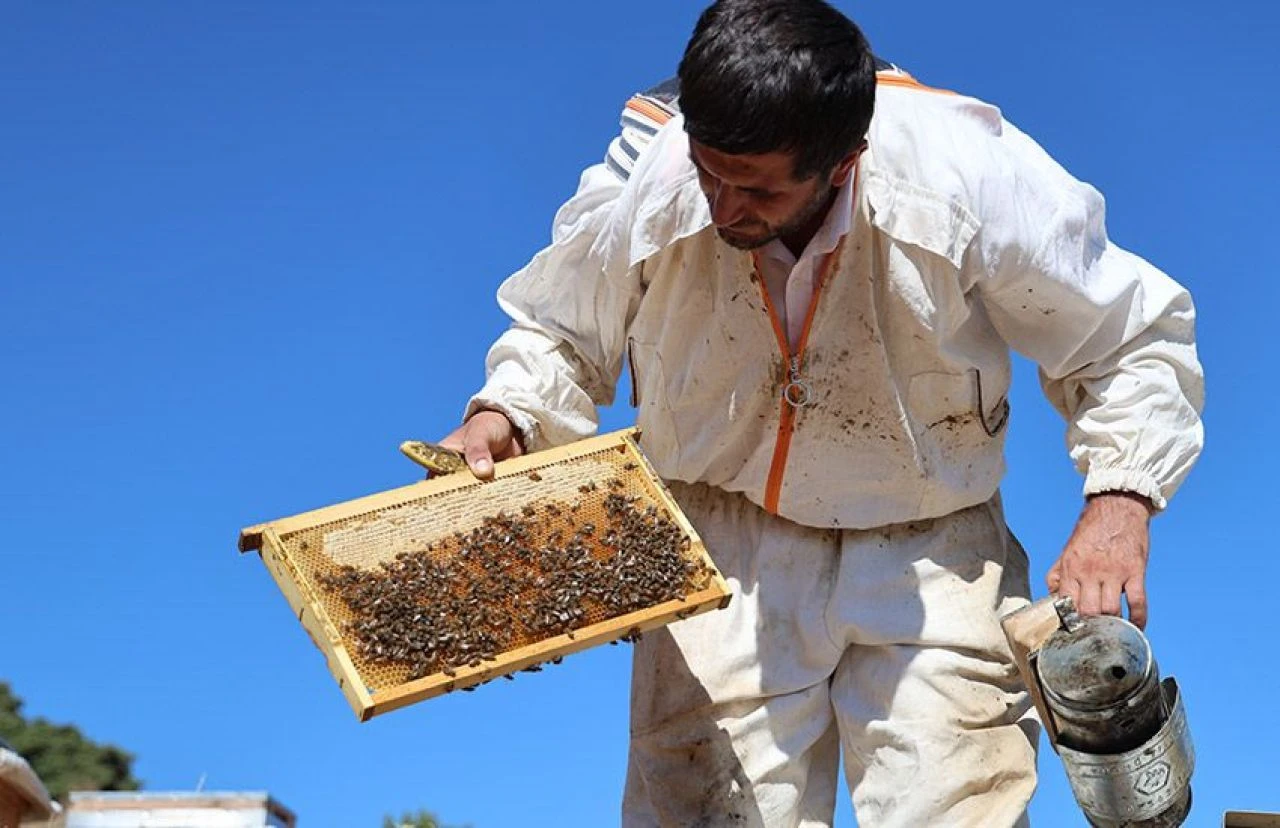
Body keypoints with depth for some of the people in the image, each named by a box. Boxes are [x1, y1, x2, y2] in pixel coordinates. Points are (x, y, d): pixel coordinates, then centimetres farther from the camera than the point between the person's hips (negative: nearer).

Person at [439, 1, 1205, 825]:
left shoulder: (972, 180, -22)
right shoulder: (643, 180, -17)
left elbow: (1133, 342, -6)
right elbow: (559, 332, 6)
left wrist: (1119, 500, -20)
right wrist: (507, 413, -14)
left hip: (934, 548, 0)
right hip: (723, 546, 1)